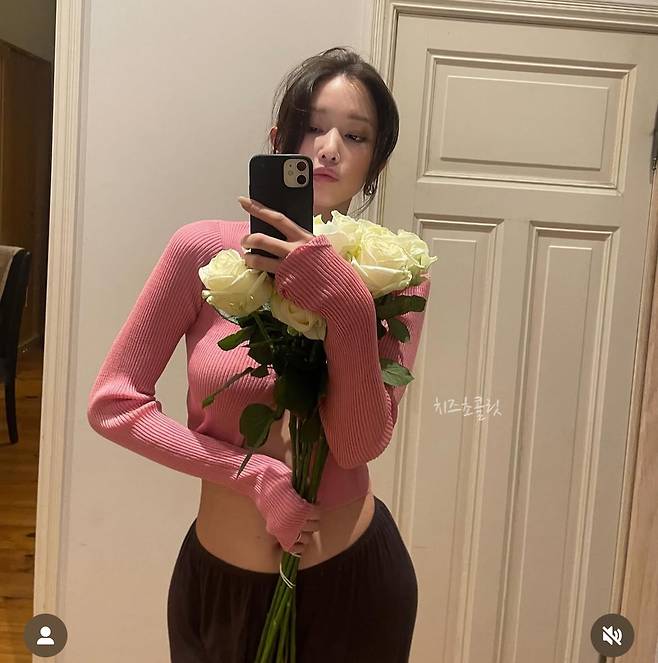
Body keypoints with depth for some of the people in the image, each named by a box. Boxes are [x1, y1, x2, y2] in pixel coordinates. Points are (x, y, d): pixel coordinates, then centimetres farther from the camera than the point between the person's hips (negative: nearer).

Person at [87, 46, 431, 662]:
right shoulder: (204, 248, -11)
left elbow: (360, 443, -17)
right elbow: (112, 401, -10)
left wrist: (346, 305, -30)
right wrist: (256, 475, -16)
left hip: (351, 581, 1)